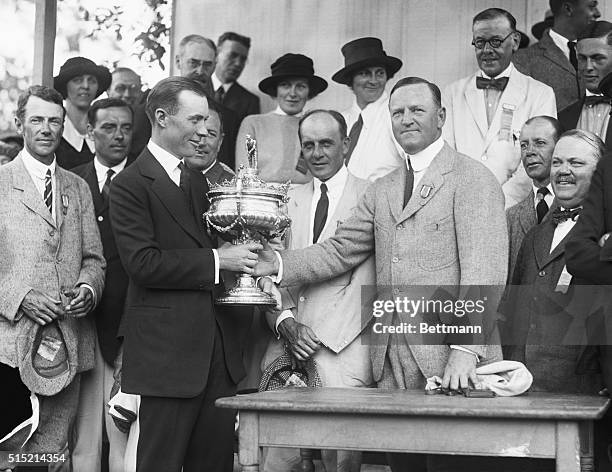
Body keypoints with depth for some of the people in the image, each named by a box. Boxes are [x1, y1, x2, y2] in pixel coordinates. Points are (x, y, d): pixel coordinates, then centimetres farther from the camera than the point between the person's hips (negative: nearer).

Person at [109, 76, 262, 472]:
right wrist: (216, 260, -17)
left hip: (220, 350, 7)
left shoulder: (201, 183, 20)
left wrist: (244, 253, 4)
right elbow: (142, 263, -16)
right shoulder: (131, 185, -6)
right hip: (168, 350, -7)